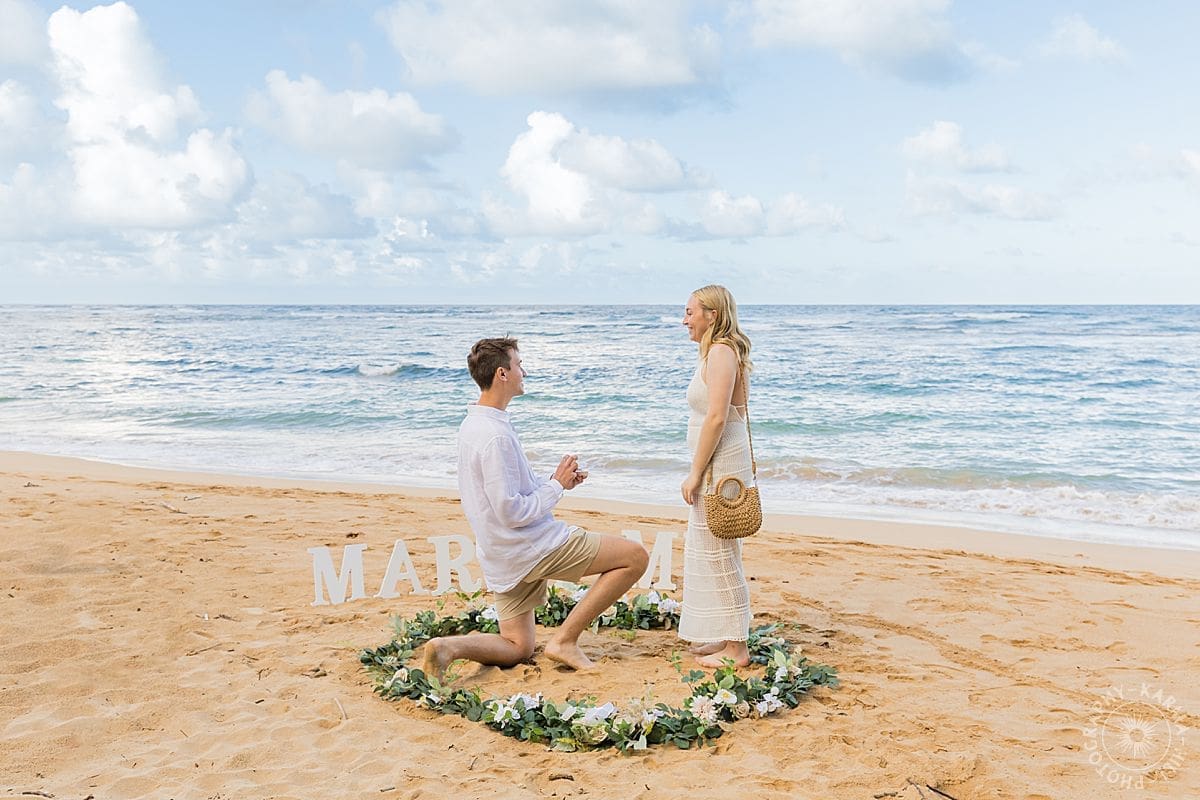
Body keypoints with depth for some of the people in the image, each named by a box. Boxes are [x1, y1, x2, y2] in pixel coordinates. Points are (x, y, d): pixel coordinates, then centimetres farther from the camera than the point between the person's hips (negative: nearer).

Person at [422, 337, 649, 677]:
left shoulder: (472, 426, 9)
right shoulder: (495, 436, -22)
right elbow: (512, 512, -23)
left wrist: (553, 480, 6)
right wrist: (557, 486, -10)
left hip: (503, 561, 10)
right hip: (530, 547, -10)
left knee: (517, 649, 20)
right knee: (636, 556, -4)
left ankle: (448, 646, -5)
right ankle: (566, 639, -3)